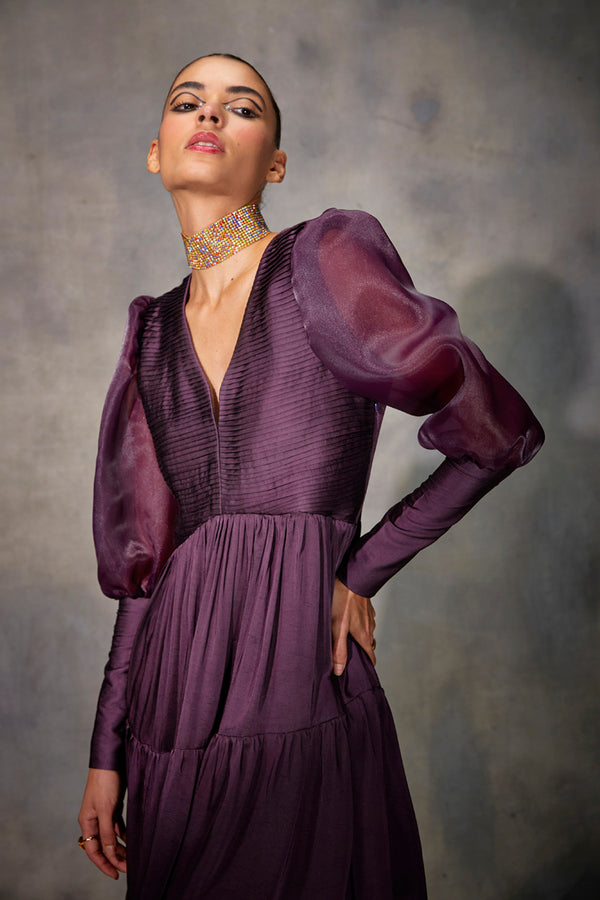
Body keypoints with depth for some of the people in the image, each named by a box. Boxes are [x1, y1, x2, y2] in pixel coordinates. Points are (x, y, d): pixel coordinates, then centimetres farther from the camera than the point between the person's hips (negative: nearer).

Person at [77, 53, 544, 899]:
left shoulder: (329, 258, -4)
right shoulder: (154, 332, 10)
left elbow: (499, 433, -4)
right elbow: (147, 555, 9)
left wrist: (362, 569, -2)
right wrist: (108, 753, 7)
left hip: (301, 711, -4)